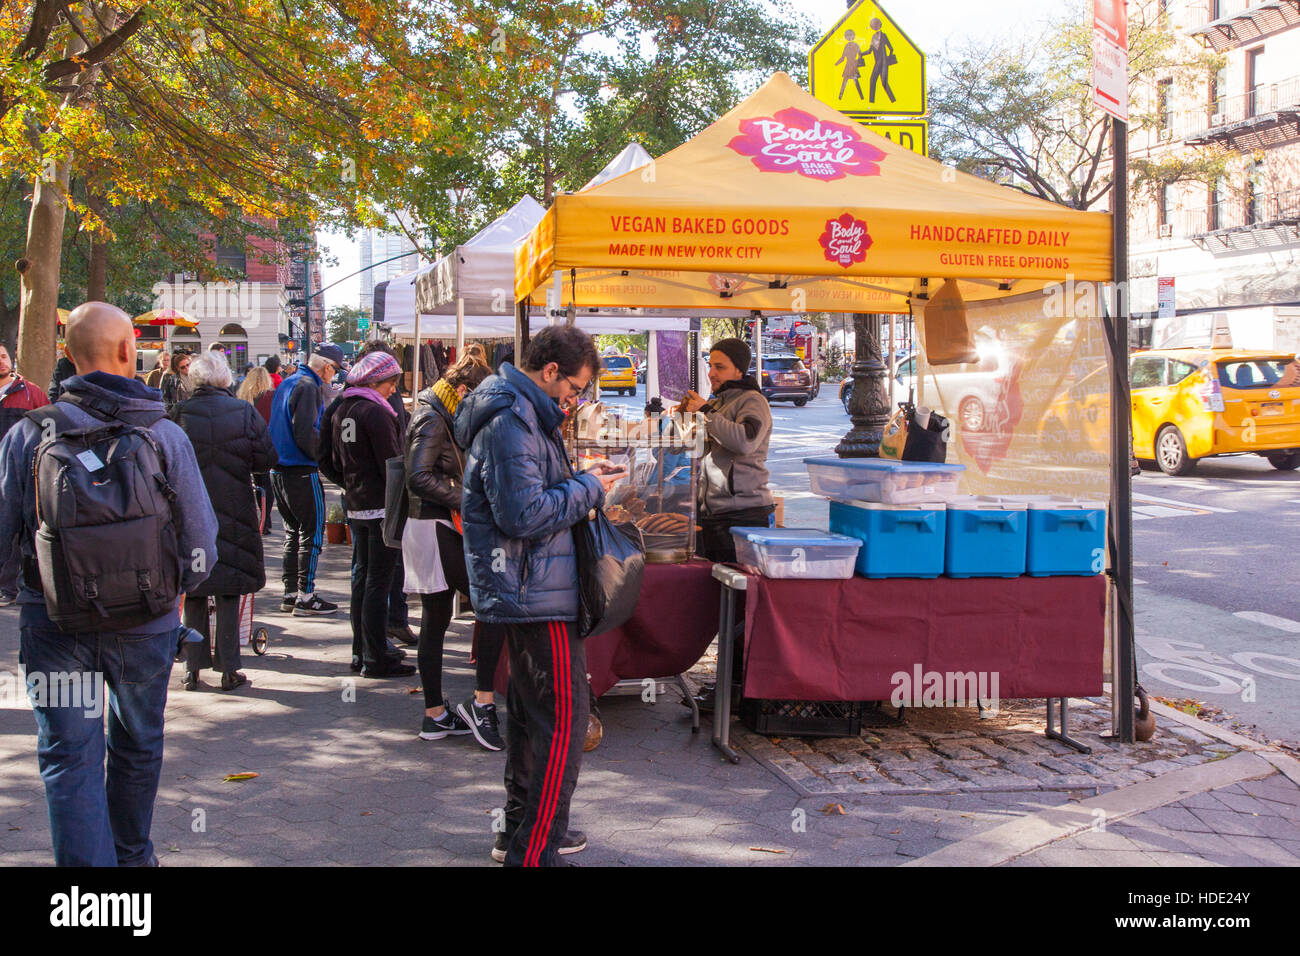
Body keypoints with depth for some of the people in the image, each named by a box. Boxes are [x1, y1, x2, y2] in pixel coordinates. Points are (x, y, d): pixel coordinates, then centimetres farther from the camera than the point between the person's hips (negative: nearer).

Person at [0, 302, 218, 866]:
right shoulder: (165, 435, -9)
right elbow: (202, 542, -6)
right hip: (145, 622, 1)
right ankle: (132, 856, 40)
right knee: (137, 747, 21)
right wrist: (179, 589, 13)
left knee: (68, 757, 5)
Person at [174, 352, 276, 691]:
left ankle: (193, 667, 13)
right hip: (234, 510, 0)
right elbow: (267, 459, -3)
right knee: (229, 592, 7)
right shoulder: (245, 412, -6)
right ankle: (229, 669, 8)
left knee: (194, 592, 10)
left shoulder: (180, 413, -7)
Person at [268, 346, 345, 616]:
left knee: (293, 531, 14)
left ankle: (290, 594, 17)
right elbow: (305, 432, -23)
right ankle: (305, 596, -2)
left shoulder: (286, 383, 16)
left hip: (279, 470, 9)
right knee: (312, 533, -3)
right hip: (302, 472, -9)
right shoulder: (308, 387, -14)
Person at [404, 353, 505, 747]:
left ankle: (436, 714, 18)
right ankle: (482, 700, -9)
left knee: (435, 622, 12)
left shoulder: (440, 418, 17)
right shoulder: (431, 420, -14)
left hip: (436, 531, 11)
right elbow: (419, 478, -26)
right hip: (437, 532, -11)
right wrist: (467, 503, -22)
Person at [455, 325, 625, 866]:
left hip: (522, 591, 12)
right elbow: (524, 514, -25)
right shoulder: (511, 420, -19)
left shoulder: (520, 412, 15)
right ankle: (533, 853, -2)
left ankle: (522, 831, 33)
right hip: (539, 595, -12)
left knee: (530, 711, 20)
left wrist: (582, 480, 11)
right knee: (563, 720, -8)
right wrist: (588, 490, -14)